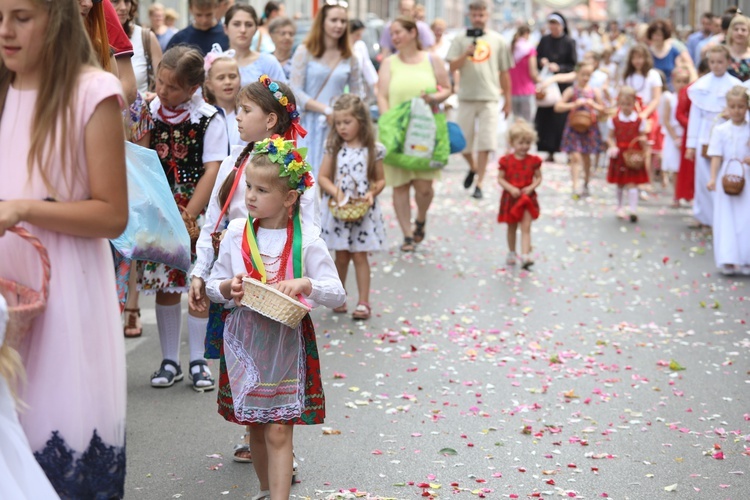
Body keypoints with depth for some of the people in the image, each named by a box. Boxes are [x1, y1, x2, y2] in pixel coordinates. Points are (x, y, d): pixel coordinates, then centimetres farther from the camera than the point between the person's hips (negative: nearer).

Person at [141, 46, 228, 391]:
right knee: (164, 286, 8)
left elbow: (212, 170, -11)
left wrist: (189, 215, -16)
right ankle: (169, 361, 18)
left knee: (197, 285, 2)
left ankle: (197, 361, 13)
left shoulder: (209, 119, -7)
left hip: (195, 214, -3)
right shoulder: (149, 112, 2)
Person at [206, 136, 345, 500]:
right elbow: (213, 284, 9)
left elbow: (338, 294, -8)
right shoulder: (236, 233, 1)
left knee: (278, 430, -5)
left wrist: (305, 284, -25)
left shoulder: (306, 243, -7)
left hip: (287, 343, -3)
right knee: (255, 426, 14)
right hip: (245, 339, 3)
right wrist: (228, 288, -13)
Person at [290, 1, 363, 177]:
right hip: (308, 125, -2)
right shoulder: (305, 52, 2)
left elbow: (357, 94, 12)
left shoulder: (349, 57, 12)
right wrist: (326, 110, -13)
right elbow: (295, 92, -5)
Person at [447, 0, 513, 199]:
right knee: (463, 143, 6)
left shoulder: (498, 40, 6)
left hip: (489, 98, -1)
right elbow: (452, 67, -2)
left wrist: (508, 99, 10)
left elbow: (504, 72, 11)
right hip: (466, 97, 1)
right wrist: (466, 53, -18)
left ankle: (479, 185, 0)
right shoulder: (460, 39, 5)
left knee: (485, 144, -6)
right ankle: (473, 168, 36)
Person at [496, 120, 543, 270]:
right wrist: (511, 188, -20)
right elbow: (500, 179, -4)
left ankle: (525, 256, -17)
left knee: (526, 228, -10)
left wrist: (531, 187, -16)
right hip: (510, 198, 1)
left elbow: (538, 177, 3)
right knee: (512, 228, 15)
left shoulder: (533, 161, -3)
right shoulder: (506, 160, -6)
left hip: (527, 198, 0)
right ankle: (511, 253, 32)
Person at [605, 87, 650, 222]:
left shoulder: (639, 121, -3)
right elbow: (610, 137, 4)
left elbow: (643, 138, 1)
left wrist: (644, 142, -22)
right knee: (620, 183, 15)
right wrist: (613, 146, -15)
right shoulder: (614, 120, 0)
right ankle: (619, 207, 32)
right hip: (619, 156, 2)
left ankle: (633, 211, -11)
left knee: (632, 183, -8)